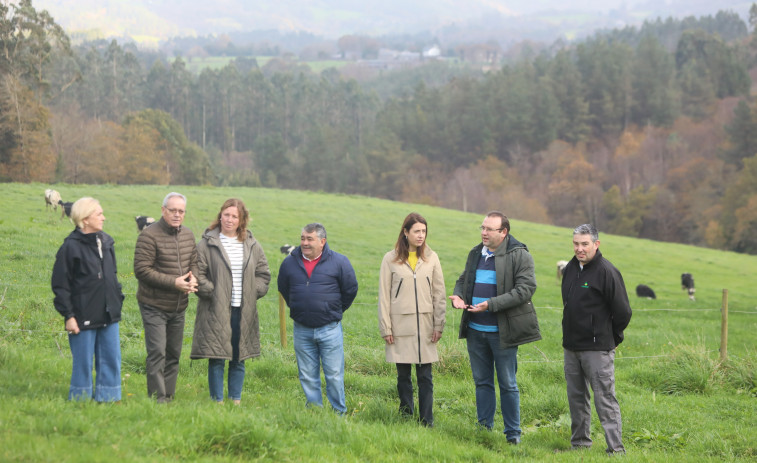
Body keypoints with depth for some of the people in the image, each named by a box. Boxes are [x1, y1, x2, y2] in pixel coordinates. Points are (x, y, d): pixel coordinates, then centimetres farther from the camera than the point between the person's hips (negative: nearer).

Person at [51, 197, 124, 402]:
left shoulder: (106, 242, 9)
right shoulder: (71, 246, -11)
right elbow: (60, 284, -10)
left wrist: (118, 299, 14)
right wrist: (68, 315, -12)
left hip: (109, 316, 6)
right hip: (84, 316, -6)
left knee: (111, 360, 8)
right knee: (83, 362, 2)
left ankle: (108, 399, 18)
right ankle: (80, 400, 14)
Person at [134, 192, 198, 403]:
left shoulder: (188, 235, 8)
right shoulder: (149, 235, -15)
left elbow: (194, 262, 19)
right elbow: (142, 270, -19)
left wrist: (193, 278, -6)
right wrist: (174, 283, -21)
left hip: (179, 307, 7)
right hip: (154, 306, -7)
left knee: (174, 354, 12)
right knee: (157, 353, -11)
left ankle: (169, 396, 20)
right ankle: (157, 398, -8)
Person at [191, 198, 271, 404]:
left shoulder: (252, 245, 11)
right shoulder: (207, 244, -1)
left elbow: (263, 273, 15)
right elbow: (198, 273, -3)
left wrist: (253, 293, 2)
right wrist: (211, 293, -11)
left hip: (243, 311, 4)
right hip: (216, 311, -3)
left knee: (239, 359, 9)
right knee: (216, 359, -2)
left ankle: (236, 400, 18)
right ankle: (217, 401, 6)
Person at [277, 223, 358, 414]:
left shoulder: (338, 262, -4)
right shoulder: (290, 262, 4)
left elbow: (350, 289, 7)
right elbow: (283, 289, 21)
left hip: (330, 329, -3)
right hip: (302, 330, 3)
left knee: (334, 375, 0)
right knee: (307, 377, 7)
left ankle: (339, 413, 9)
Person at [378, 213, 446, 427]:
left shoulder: (431, 258, 6)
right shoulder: (391, 260, 1)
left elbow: (439, 294, 8)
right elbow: (384, 296, 2)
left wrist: (439, 325, 2)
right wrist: (386, 327, -3)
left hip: (425, 325, 1)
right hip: (401, 326, -1)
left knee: (425, 376, 0)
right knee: (403, 375, 5)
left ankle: (427, 421, 3)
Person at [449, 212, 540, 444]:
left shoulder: (519, 256, -10)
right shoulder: (476, 254, 12)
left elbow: (525, 289, -17)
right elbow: (463, 279, 24)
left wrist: (491, 304, -24)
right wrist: (458, 296, -1)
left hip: (501, 332, -6)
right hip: (475, 329, 6)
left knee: (507, 384, 1)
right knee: (482, 381, 13)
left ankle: (513, 432, 10)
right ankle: (484, 427, 23)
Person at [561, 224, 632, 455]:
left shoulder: (606, 271, -13)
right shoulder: (570, 269, 10)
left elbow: (623, 312, -10)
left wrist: (609, 337, 1)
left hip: (597, 349, -7)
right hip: (571, 347, 8)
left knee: (605, 398, -7)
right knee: (576, 397, 13)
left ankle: (616, 448, -5)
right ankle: (580, 443, 23)